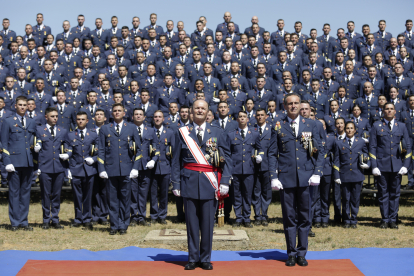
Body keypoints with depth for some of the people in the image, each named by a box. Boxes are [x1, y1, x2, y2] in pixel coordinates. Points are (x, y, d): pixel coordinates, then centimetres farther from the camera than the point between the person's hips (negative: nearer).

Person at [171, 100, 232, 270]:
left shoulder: (218, 133, 7)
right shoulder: (182, 133, 7)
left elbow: (227, 159, 4)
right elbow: (176, 160, 7)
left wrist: (225, 182, -6)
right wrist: (176, 184, 0)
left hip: (210, 184, 0)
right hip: (189, 182, 0)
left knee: (207, 223, 3)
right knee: (191, 222, 4)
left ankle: (206, 259, 15)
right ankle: (193, 258, 14)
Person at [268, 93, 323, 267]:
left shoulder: (311, 125, 8)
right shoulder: (278, 127, 6)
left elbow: (319, 151, 8)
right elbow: (272, 154, 5)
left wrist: (317, 173, -3)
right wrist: (273, 177, -4)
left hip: (306, 177, 1)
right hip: (286, 178, -1)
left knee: (304, 217, 5)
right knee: (289, 217, 4)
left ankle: (302, 253, 15)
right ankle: (291, 253, 14)